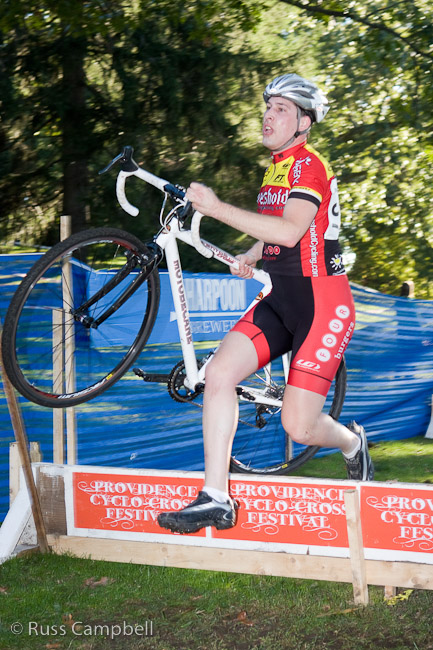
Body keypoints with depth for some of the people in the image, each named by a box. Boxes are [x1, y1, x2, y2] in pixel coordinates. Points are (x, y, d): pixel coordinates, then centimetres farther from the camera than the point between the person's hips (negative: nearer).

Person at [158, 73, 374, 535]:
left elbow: (290, 231, -28)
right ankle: (215, 500, -10)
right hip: (281, 299, 8)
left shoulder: (310, 166, -13)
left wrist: (217, 208, -30)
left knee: (298, 427, -9)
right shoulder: (275, 168, 16)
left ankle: (352, 444, 27)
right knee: (220, 371, -14)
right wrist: (251, 255, 10)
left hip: (322, 302, -8)